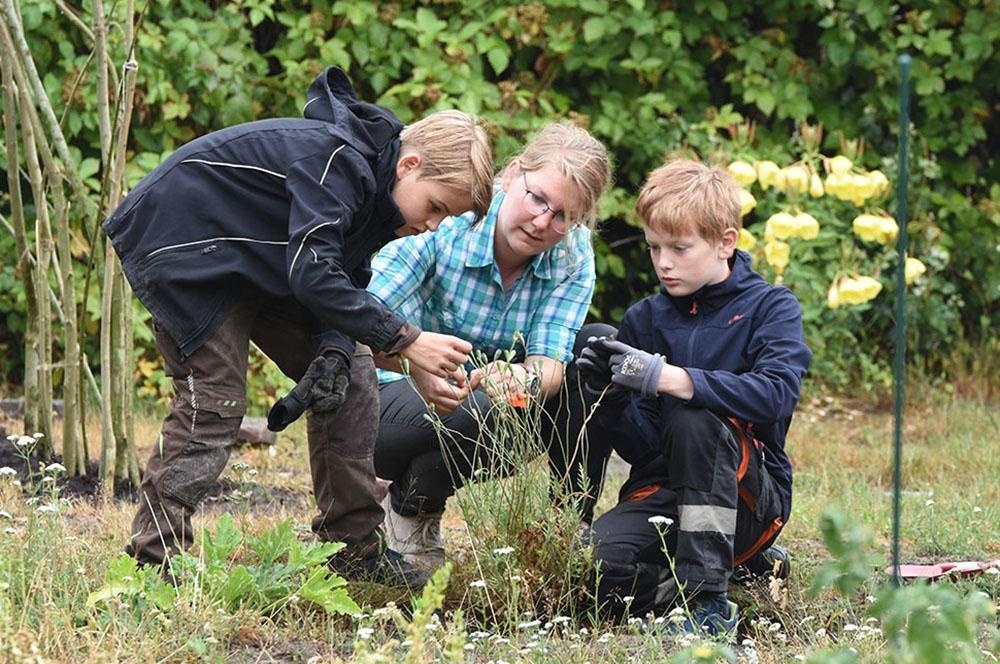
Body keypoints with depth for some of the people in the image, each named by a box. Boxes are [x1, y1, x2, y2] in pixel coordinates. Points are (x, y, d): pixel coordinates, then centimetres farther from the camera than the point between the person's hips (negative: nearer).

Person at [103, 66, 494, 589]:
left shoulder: (373, 188, 2)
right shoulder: (337, 159, -28)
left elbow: (344, 280, 2)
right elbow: (313, 273, -36)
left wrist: (334, 351, -19)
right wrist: (406, 341, -36)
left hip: (254, 260, 10)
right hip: (183, 244, -10)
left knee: (350, 372, 5)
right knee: (214, 400, -15)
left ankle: (355, 548, 9)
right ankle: (150, 561, -8)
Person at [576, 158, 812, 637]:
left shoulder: (771, 307, -1)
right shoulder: (644, 320, 11)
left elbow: (776, 395, -23)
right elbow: (638, 445, 7)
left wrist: (666, 377, -29)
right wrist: (610, 396, -16)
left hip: (749, 497, -3)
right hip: (658, 491, 3)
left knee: (694, 421, -34)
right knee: (597, 569, -29)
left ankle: (709, 599, -29)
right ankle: (737, 564, -1)